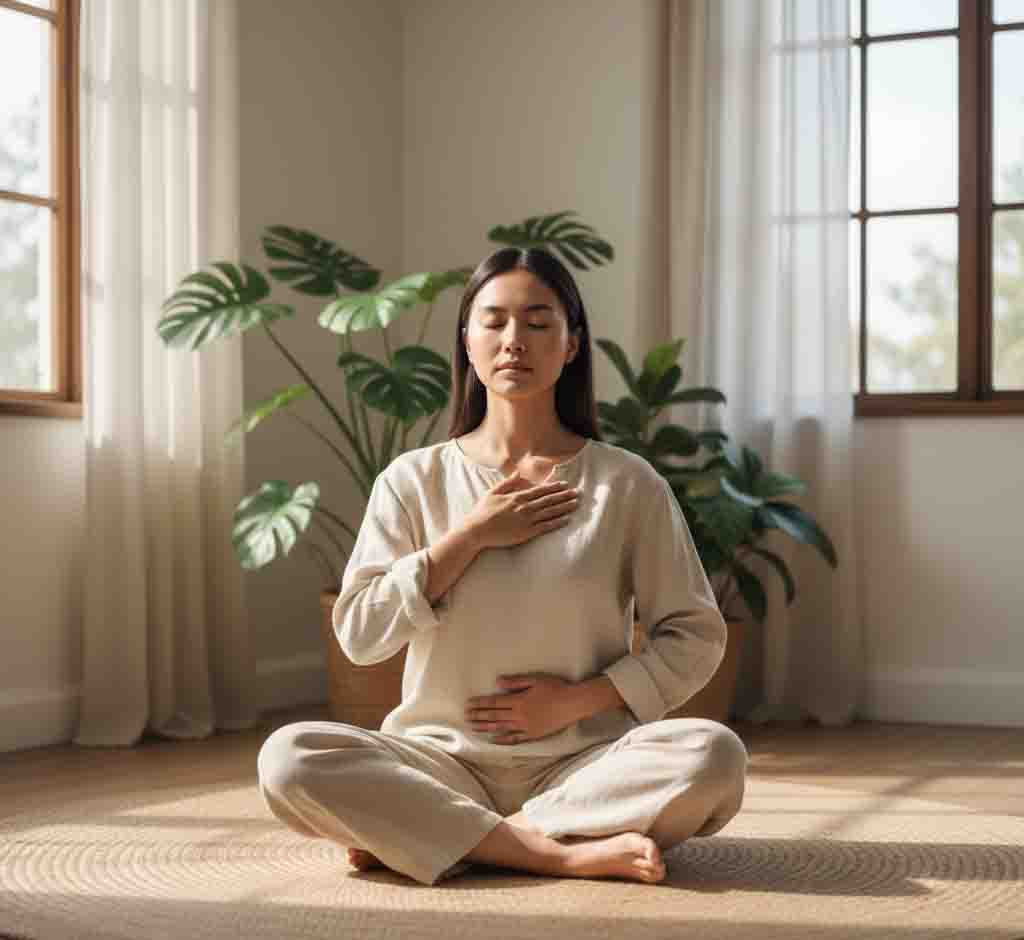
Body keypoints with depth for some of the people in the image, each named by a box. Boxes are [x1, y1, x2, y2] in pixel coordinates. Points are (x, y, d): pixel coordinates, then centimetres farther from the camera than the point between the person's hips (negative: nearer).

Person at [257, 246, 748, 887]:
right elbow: (360, 633, -2)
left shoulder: (627, 484, 3)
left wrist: (576, 701, -9)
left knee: (713, 755, -31)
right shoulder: (413, 480, 7)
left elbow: (695, 638, 4)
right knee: (289, 758, -27)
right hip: (443, 761, 0)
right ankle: (561, 853, -26)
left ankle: (405, 833, -21)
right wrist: (471, 535, -8)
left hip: (582, 761, 0)